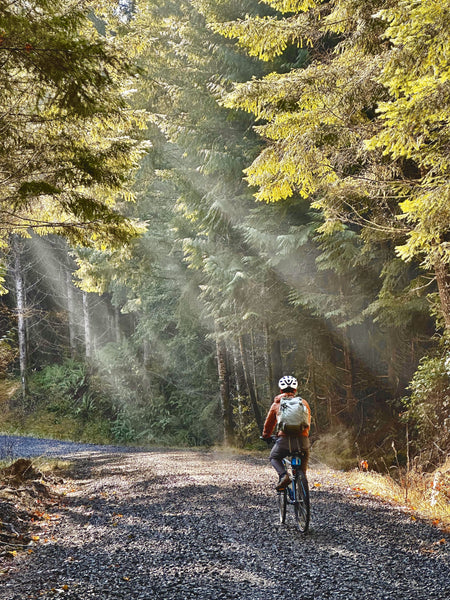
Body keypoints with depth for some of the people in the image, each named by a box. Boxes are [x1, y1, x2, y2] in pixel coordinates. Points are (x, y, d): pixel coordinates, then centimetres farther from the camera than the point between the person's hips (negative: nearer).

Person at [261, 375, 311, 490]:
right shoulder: (303, 402, 17)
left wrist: (266, 437, 44)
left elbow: (268, 423, 26)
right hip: (302, 439, 2)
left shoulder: (276, 404, 15)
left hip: (284, 439, -2)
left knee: (274, 458, 24)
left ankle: (283, 475, -4)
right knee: (304, 459, 30)